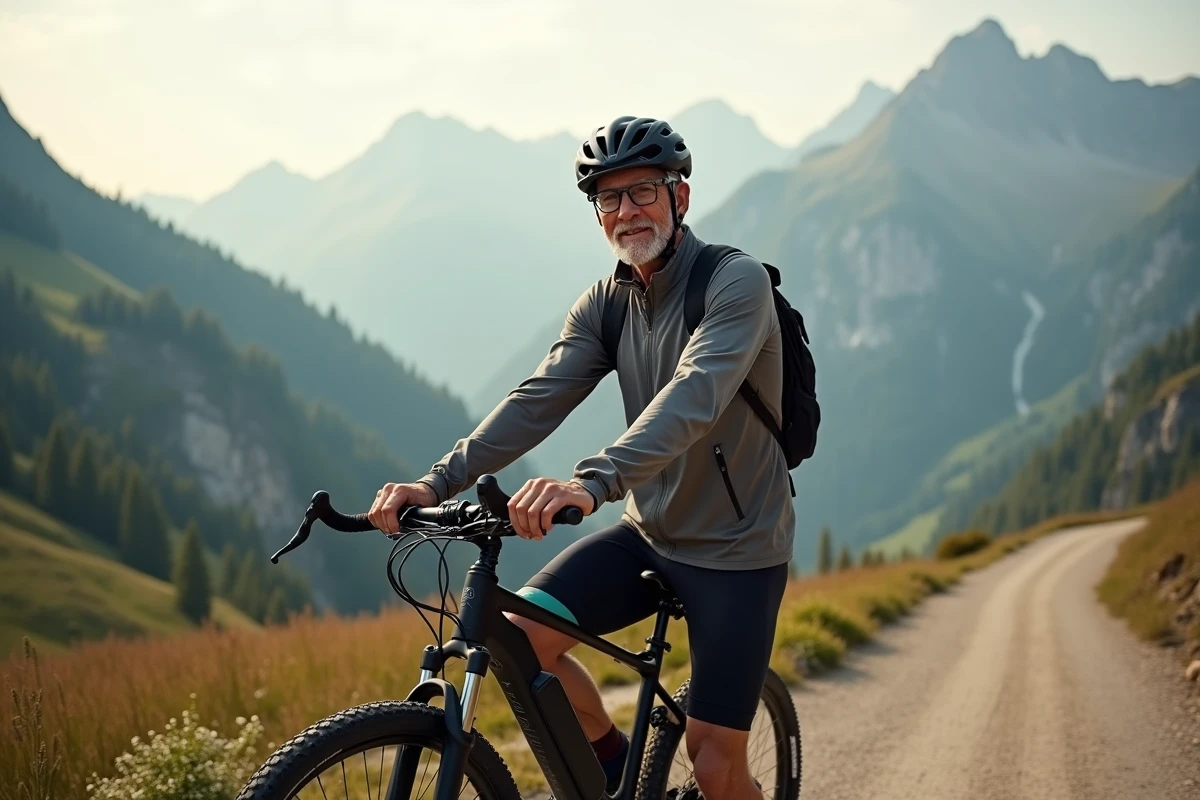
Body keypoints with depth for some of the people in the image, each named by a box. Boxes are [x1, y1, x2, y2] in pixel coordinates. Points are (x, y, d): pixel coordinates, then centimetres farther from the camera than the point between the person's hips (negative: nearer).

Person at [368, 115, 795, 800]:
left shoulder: (737, 281, -18)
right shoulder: (605, 302, 2)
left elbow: (694, 397, -35)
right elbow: (539, 400, -9)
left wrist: (593, 481, -51)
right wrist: (437, 482, -24)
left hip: (736, 552, -5)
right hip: (649, 533, 6)